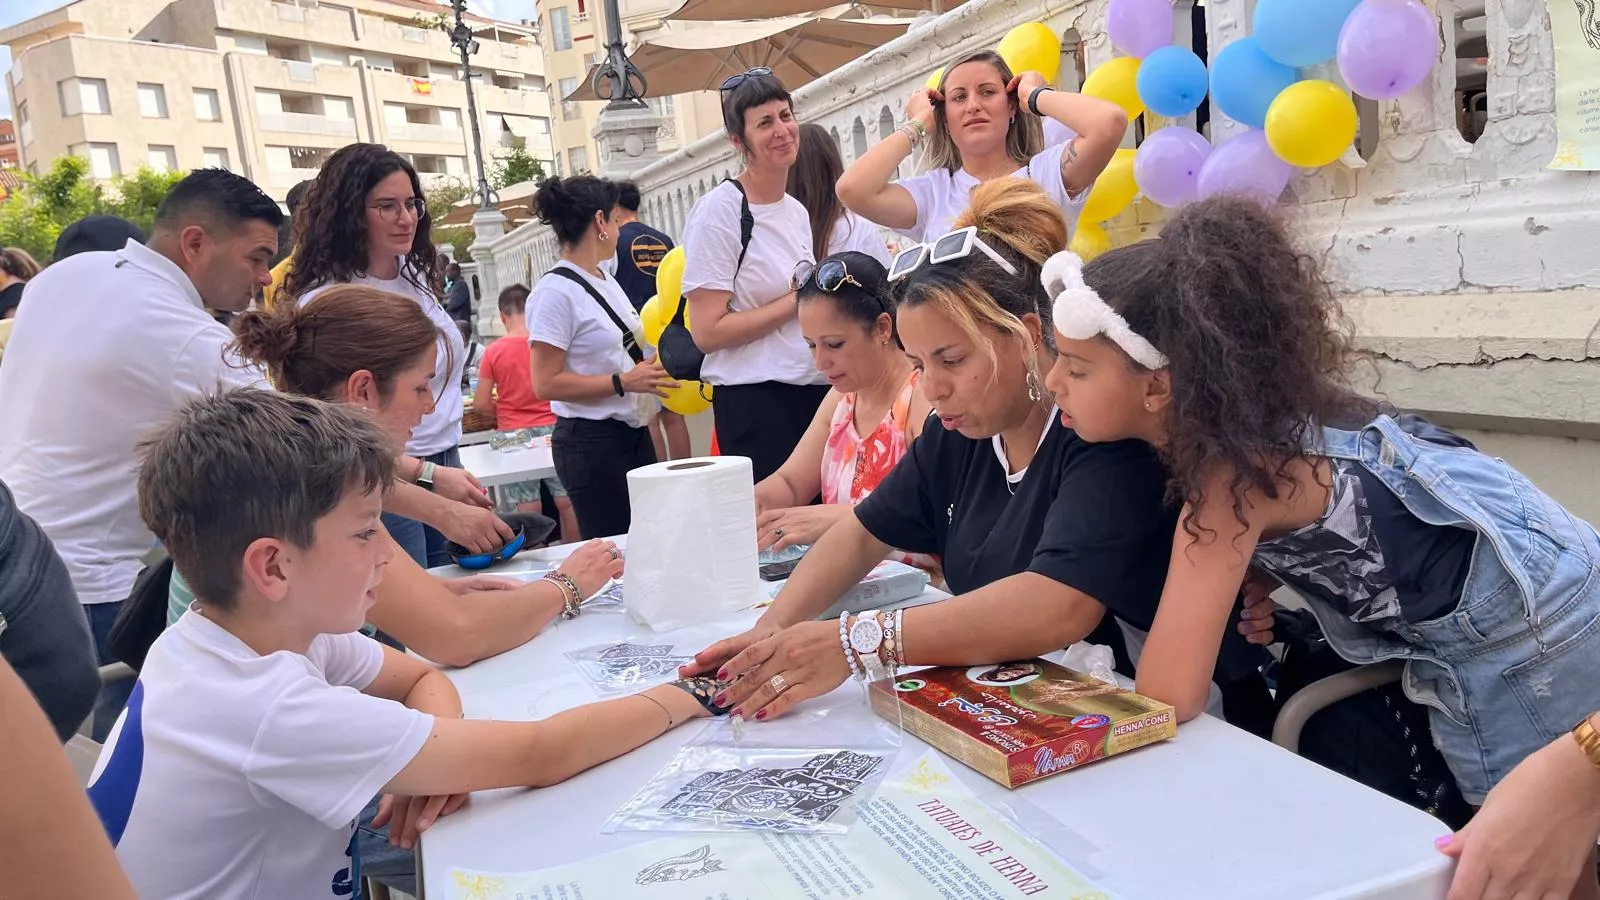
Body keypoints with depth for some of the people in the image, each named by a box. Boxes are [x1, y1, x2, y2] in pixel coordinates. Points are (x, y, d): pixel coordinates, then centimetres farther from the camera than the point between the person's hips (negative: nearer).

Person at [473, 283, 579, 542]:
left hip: (513, 433, -1)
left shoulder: (494, 351, -5)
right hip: (551, 428, 1)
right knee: (566, 501, 7)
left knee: (528, 508, 3)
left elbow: (481, 403, -4)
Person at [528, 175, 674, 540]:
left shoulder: (607, 280, 11)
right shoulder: (556, 291, -14)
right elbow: (545, 383, -17)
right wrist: (623, 382, -21)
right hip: (590, 443, -8)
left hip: (634, 434, 8)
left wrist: (656, 362, 7)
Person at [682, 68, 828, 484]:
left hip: (815, 393, 7)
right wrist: (797, 300, -12)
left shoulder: (798, 212, 13)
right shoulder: (720, 209, -9)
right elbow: (708, 332, -16)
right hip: (755, 405, -7)